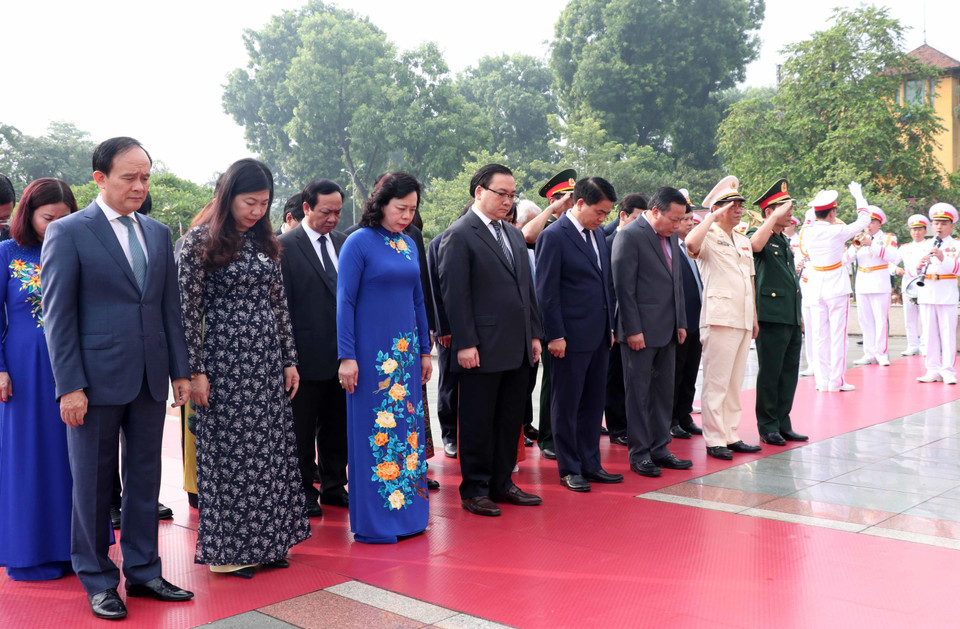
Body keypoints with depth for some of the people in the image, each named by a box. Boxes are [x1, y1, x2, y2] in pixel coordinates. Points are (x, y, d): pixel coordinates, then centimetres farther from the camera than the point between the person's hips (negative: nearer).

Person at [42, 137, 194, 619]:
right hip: (97, 379, -5)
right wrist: (69, 386, -13)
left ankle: (142, 570, 25)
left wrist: (180, 370, 7)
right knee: (93, 481, 7)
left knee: (145, 476, 12)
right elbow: (57, 314, -8)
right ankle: (97, 580, 21)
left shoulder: (158, 233, 11)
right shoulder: (67, 232, -5)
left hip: (149, 379, 5)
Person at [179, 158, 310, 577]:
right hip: (224, 359, -5)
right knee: (228, 451, 2)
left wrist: (289, 360, 9)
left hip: (267, 358, 6)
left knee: (270, 449, 9)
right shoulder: (200, 242, -6)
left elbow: (278, 303, 12)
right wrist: (196, 370, -11)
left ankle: (266, 541, 21)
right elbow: (189, 309, -8)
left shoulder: (266, 242, 10)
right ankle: (228, 548, 15)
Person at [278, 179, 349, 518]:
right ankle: (304, 493, 20)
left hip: (342, 353, 5)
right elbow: (281, 303, -8)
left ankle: (334, 487, 28)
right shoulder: (286, 246, -7)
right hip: (308, 355, -5)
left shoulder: (344, 243, 9)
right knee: (302, 431, 8)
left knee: (336, 428, 15)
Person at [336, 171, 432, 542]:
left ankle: (407, 511, 21)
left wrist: (425, 350, 14)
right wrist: (347, 357, -14)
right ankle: (373, 521, 9)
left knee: (408, 429, 10)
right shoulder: (359, 243, -8)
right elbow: (345, 302, -10)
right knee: (375, 432, -1)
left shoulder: (409, 245, 11)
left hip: (407, 352, 6)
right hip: (372, 354, -6)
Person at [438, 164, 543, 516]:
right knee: (478, 423, 3)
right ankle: (474, 490, 14)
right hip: (483, 350, -7)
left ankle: (502, 483, 25)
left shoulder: (514, 236, 17)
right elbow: (454, 293, -13)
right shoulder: (459, 235, -8)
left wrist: (535, 334, 14)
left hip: (518, 350, 7)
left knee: (510, 421, 13)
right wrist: (465, 344, -17)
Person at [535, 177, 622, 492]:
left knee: (593, 404, 13)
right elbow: (547, 291, -13)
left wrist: (610, 326, 14)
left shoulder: (598, 235, 12)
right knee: (566, 406, 5)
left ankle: (590, 464, 23)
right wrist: (555, 336, -16)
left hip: (599, 336, 8)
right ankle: (569, 469, 14)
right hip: (571, 337, -7)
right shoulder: (553, 236, -11)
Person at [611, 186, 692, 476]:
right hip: (640, 331, -8)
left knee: (664, 391, 12)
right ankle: (639, 454, 10)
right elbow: (623, 286, -15)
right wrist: (633, 330, -18)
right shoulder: (629, 236, -12)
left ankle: (660, 449, 22)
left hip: (667, 331, 8)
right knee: (639, 393, 1)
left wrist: (681, 323, 12)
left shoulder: (671, 237, 13)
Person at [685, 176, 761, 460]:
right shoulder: (709, 237, -4)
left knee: (735, 382, 12)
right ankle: (714, 440, 1)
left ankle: (731, 436, 19)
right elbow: (690, 243, -29)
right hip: (719, 317, -8)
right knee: (716, 382, -5)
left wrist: (754, 317, 19)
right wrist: (711, 218, -17)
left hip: (743, 319, 8)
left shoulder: (743, 241, 20)